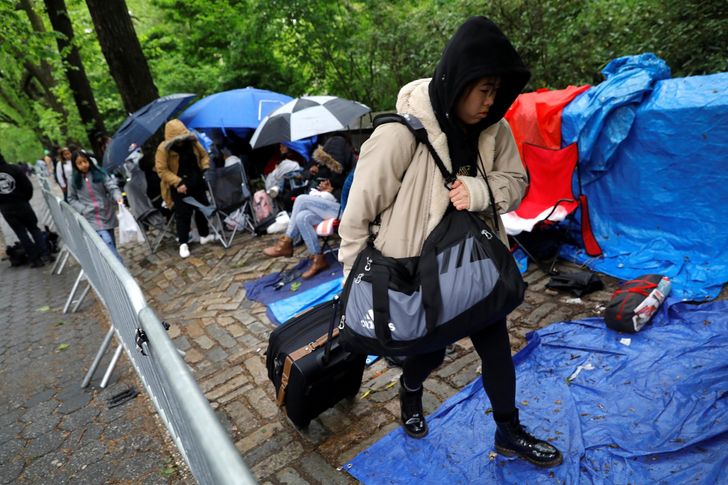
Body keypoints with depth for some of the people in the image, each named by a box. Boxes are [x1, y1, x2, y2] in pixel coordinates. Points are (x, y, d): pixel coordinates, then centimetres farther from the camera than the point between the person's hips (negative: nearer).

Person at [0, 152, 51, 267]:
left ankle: (34, 258, 8)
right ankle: (44, 254, 6)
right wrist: (25, 198, 6)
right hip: (21, 203, -1)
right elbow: (28, 186, -10)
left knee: (21, 233, 8)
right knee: (34, 228, 13)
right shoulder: (14, 169, -9)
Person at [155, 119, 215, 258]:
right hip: (179, 188, -5)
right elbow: (161, 170, -16)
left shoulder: (192, 142, -2)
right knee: (182, 215, -2)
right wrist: (178, 183, -24)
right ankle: (183, 243, 7)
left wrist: (205, 169, -7)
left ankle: (204, 235, 33)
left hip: (197, 184, 5)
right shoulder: (163, 149, -16)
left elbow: (204, 155, 11)